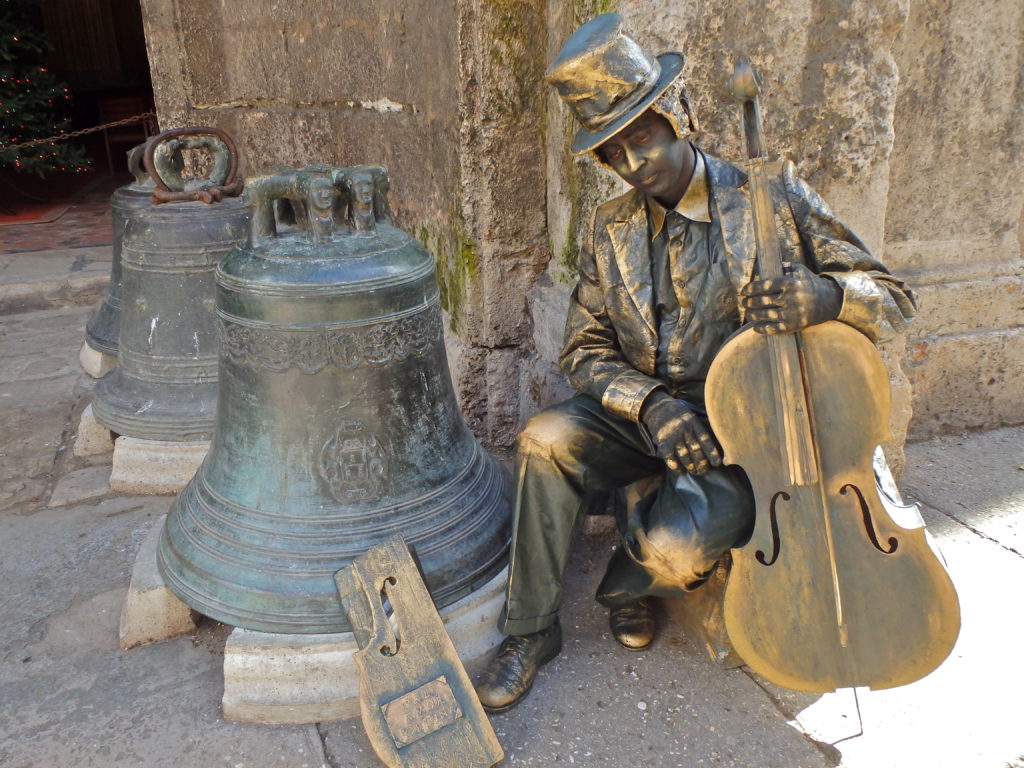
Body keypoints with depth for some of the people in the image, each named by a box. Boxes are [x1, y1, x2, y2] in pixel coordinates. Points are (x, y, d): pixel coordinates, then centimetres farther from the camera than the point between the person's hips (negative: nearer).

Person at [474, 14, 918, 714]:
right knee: (547, 438, -26)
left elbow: (895, 303, -4)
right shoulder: (612, 230, 4)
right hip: (644, 417, 4)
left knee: (677, 546, -31)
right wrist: (651, 403, -17)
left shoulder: (774, 200, -7)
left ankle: (629, 584, 10)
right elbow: (585, 348, 3)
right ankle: (532, 631, -7)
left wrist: (825, 296, -29)